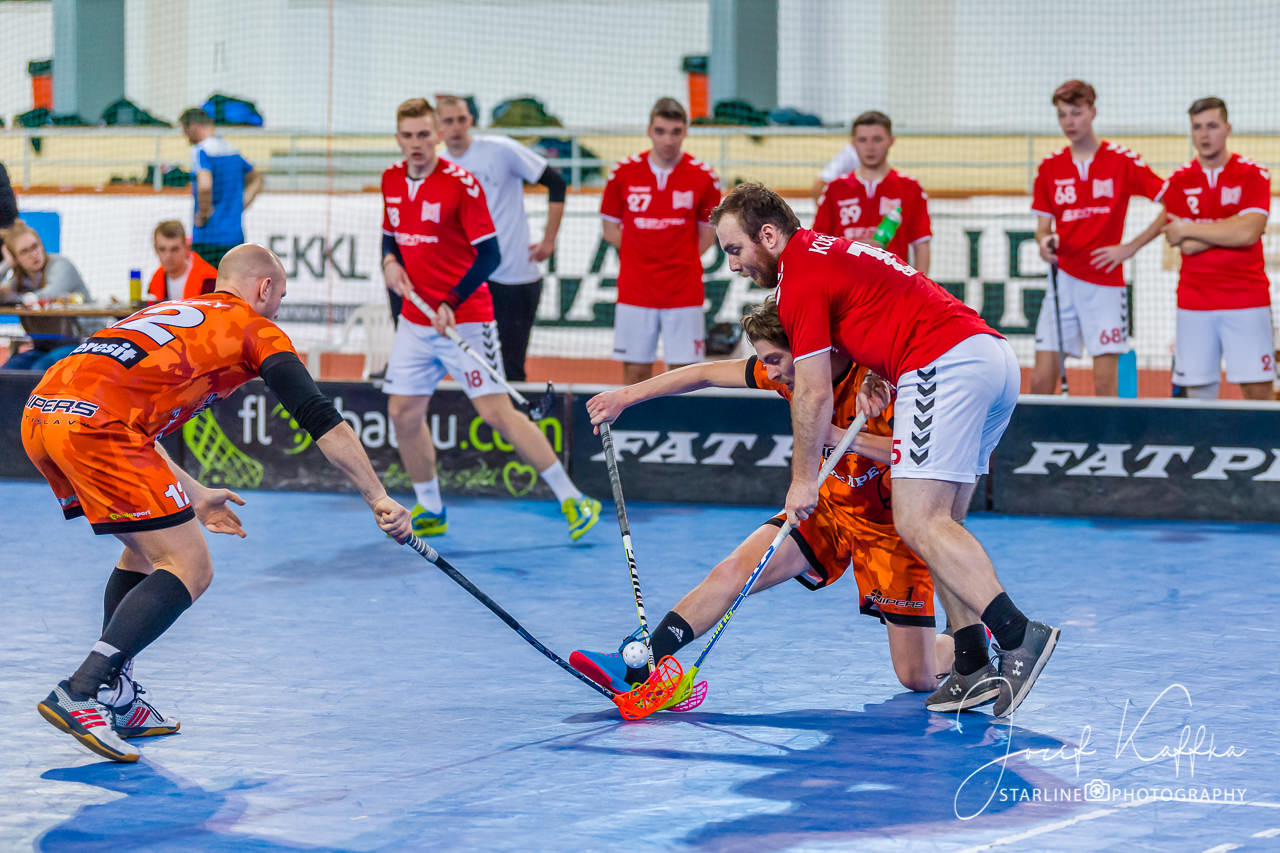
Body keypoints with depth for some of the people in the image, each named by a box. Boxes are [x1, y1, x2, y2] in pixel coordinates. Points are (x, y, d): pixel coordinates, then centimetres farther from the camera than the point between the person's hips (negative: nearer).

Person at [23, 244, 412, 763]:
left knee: (148, 548, 25)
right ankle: (79, 694, -15)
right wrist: (377, 497, 5)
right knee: (189, 570, -3)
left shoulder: (169, 312, 34)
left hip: (41, 412, 8)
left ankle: (115, 698, 21)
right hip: (93, 424, -8)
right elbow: (320, 419, 4)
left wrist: (194, 496, 39)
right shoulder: (255, 329, 14)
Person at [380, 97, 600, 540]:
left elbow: (489, 254, -15)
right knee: (404, 413, 4)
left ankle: (572, 500, -6)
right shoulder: (391, 180, 6)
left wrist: (451, 303, -22)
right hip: (415, 320, 7)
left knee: (497, 412, -11)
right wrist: (390, 260, -1)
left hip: (464, 318, -7)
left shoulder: (462, 184, -14)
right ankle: (430, 510, 22)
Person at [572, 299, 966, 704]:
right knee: (734, 570, -17)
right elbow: (707, 374, 2)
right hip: (829, 507, 5)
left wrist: (836, 435, -45)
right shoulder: (789, 372, -11)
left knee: (917, 678, -4)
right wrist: (625, 397, 4)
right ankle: (634, 668, -18)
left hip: (890, 524, -5)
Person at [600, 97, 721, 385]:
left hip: (684, 293, -1)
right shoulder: (624, 173, 1)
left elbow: (708, 234, 9)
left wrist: (680, 260, 0)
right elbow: (610, 229, 9)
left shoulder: (703, 176, -1)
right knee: (635, 373, 3)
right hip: (635, 291, 1)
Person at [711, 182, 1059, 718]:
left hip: (945, 365, -10)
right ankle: (972, 669, 3)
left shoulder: (801, 276, -4)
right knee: (939, 524, 10)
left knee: (919, 523, -14)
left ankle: (1019, 635, -28)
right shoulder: (831, 250, 26)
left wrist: (803, 478, 5)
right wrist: (874, 379, 14)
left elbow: (814, 394, -4)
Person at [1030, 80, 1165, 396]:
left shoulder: (1123, 161, -2)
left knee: (1105, 382, -6)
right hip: (1062, 282, 3)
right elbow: (1043, 225, 13)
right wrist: (1044, 240, -12)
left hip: (1105, 282, -3)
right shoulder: (1049, 168, 9)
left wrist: (1130, 248, -8)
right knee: (1041, 380, -5)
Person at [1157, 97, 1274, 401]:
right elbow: (1186, 246, -4)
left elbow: (1248, 233, -12)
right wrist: (1232, 229, -7)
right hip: (1194, 304, 2)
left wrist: (1189, 230, -6)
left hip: (1247, 302, -1)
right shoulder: (1178, 182, 7)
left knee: (1258, 389, -8)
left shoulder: (1253, 176, 2)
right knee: (1199, 390, -2)